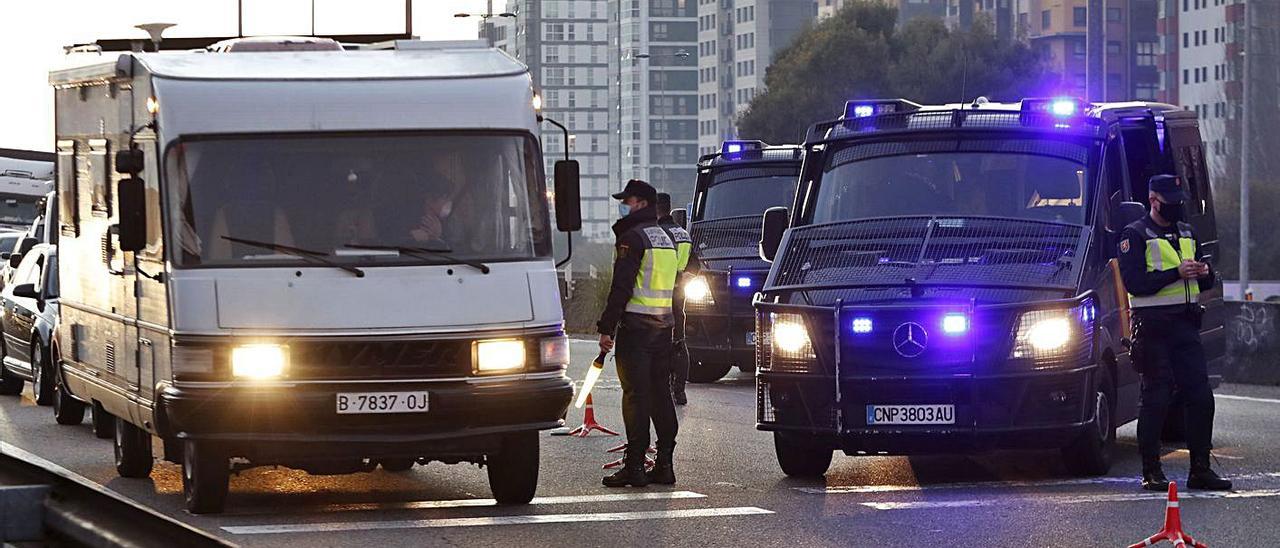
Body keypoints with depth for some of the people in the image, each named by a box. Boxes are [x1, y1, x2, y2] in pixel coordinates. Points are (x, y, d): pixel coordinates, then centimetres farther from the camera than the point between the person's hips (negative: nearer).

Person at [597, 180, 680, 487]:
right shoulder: (665, 238, 17)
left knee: (636, 395, -7)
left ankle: (635, 466, -8)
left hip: (636, 326, -8)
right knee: (661, 394, 10)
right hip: (664, 326, 8)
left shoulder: (633, 238, -11)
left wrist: (606, 327, -14)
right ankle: (664, 464, 10)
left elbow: (621, 287, -16)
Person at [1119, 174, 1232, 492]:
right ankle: (1151, 472, 1)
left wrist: (1204, 273, -2)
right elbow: (1135, 282, -15)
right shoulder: (1135, 235, -3)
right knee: (1156, 399, -5)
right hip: (1152, 327, -6)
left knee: (1201, 396, 2)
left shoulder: (1187, 234, 19)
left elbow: (1204, 284, 22)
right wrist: (1177, 273, -21)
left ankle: (1200, 470, 8)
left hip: (1185, 324, 6)